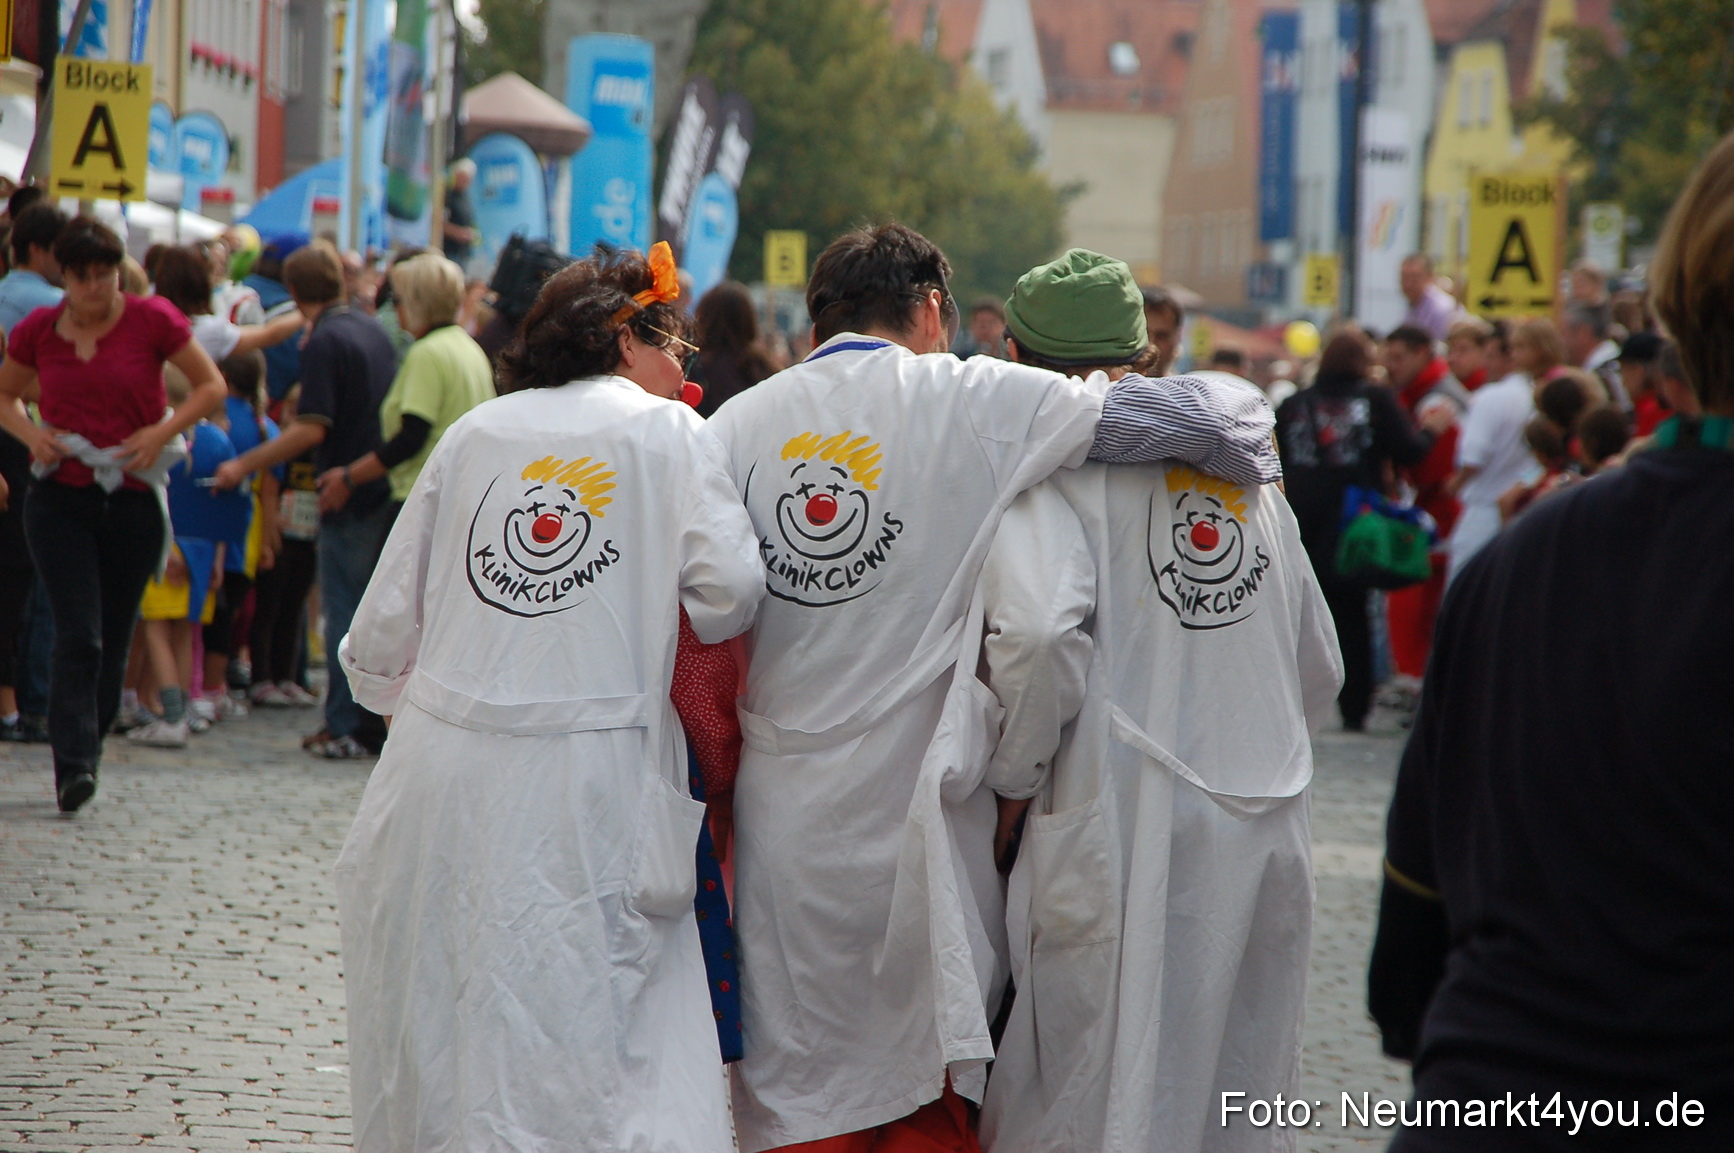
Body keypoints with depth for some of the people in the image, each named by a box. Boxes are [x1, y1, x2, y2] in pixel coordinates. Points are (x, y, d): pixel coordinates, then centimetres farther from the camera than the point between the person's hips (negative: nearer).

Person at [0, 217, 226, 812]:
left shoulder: (152, 319, -3)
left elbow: (211, 387, 3)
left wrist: (161, 433, -11)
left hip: (133, 500, 0)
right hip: (60, 500, 0)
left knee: (113, 638, 7)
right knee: (79, 635, -12)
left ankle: (83, 752, 22)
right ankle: (74, 763, -14)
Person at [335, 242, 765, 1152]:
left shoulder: (475, 434, 13)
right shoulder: (668, 433, 2)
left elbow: (388, 614, 15)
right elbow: (729, 597, -10)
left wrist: (386, 688, 34)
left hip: (444, 766, 4)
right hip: (588, 782, -4)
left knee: (433, 1031, 15)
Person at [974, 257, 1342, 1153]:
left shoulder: (1054, 460, -7)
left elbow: (1038, 633, -25)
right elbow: (1320, 670, 18)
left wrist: (1014, 780, -11)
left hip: (1123, 831, -6)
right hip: (1269, 832, 6)